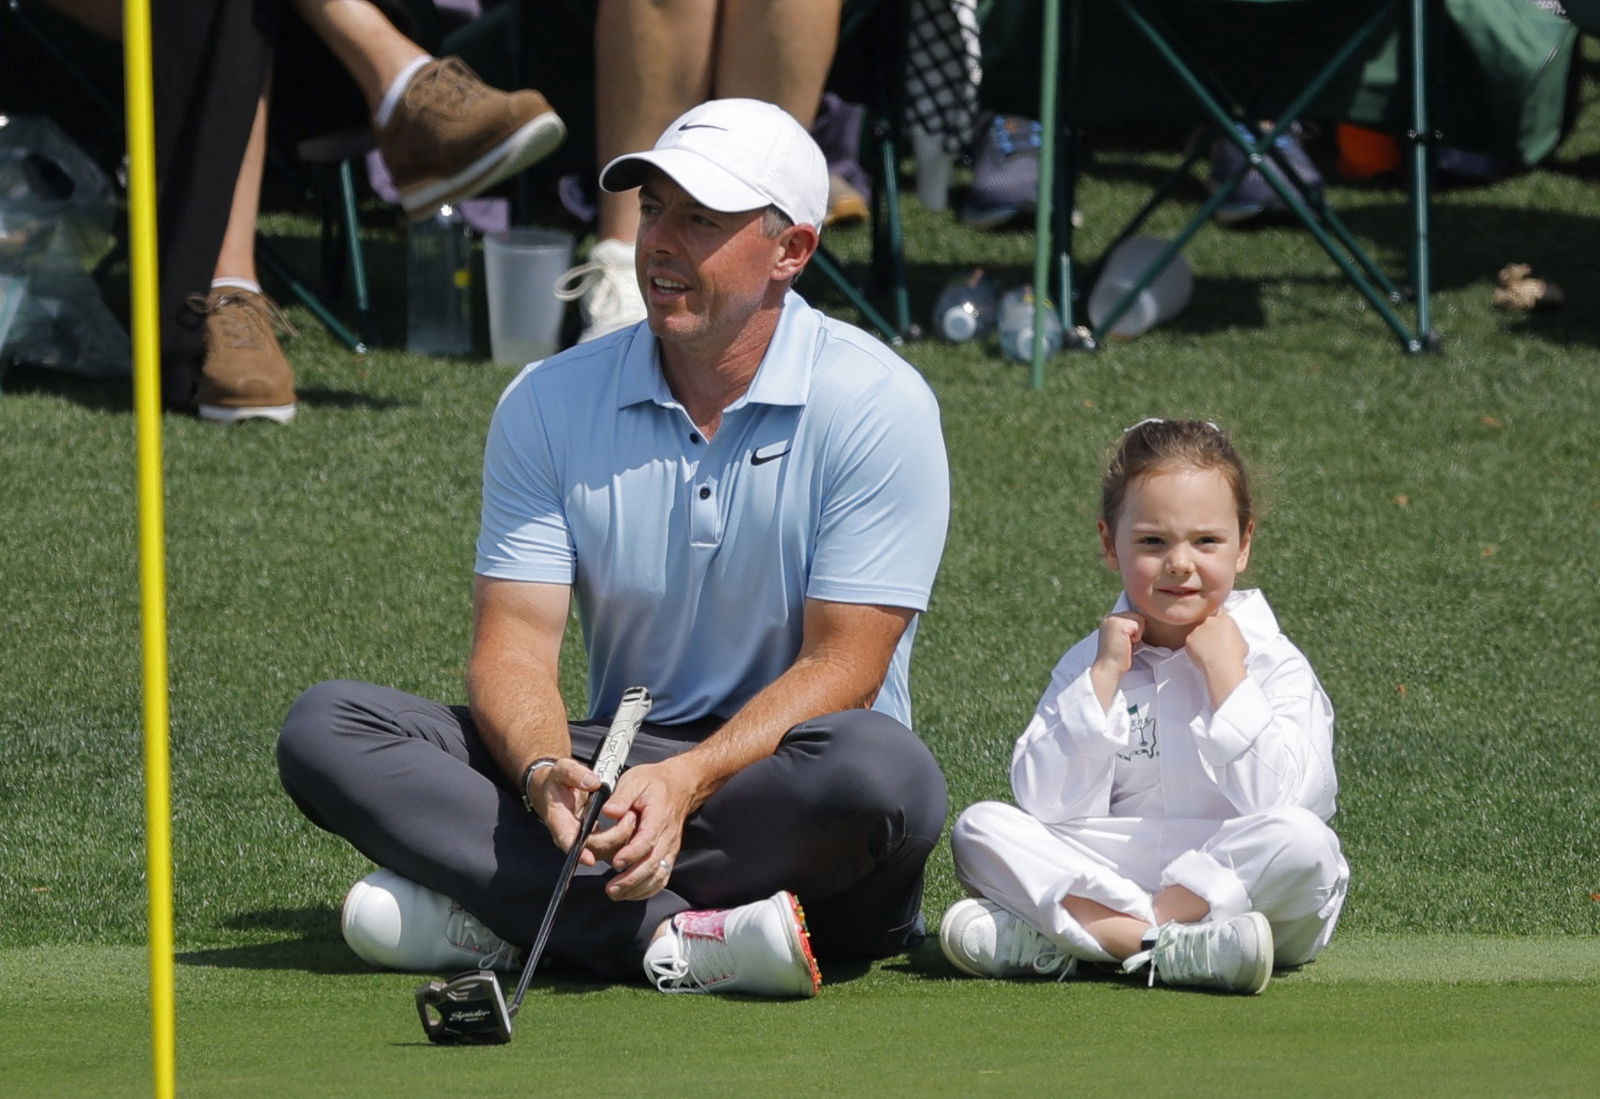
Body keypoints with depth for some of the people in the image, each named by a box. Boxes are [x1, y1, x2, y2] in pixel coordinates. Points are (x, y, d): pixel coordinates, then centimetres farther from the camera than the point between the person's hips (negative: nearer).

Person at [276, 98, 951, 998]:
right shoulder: (552, 402, 3)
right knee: (326, 728, -18)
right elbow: (514, 638, -3)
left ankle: (507, 909, -34)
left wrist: (685, 783, -28)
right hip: (616, 762, 3)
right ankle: (670, 935, -34)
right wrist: (548, 774, -26)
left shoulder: (878, 406, -8)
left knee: (882, 771, -39)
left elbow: (842, 669, -12)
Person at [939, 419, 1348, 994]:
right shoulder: (1089, 661, 10)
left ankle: (1055, 942, -31)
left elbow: (1281, 800, -15)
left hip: (1241, 882, -2)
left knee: (1302, 840, -33)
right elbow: (1049, 805, -4)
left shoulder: (1274, 666, 2)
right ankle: (1168, 943, -32)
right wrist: (1104, 678, -8)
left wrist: (1226, 678, -14)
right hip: (1109, 877, 2)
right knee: (979, 828, -15)